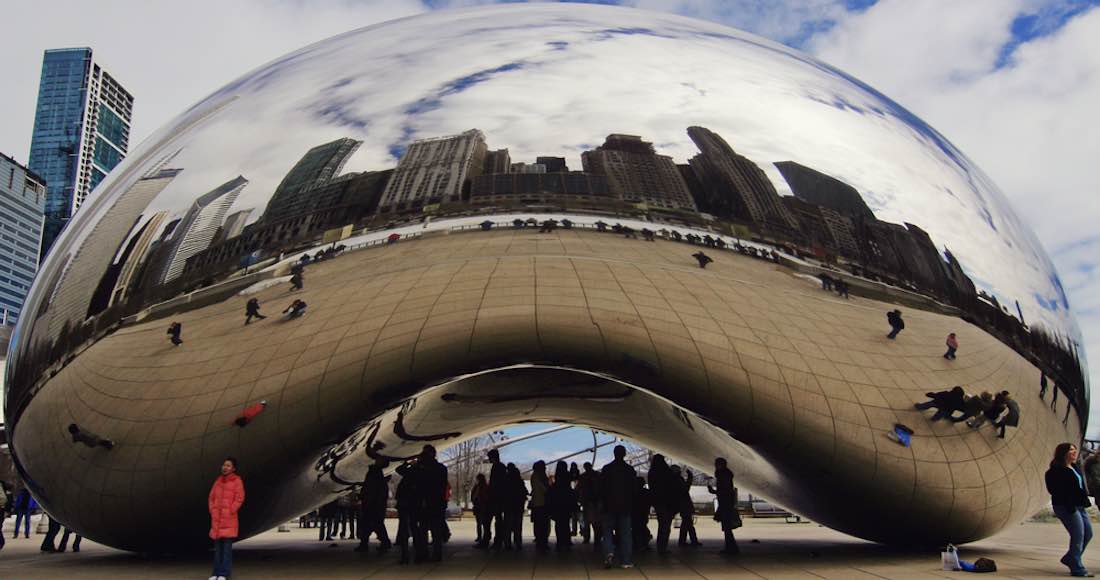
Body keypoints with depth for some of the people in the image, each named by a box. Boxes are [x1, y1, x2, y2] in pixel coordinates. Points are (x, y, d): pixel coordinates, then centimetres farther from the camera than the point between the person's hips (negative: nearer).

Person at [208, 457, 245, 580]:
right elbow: (211, 497, 15)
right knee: (217, 547, 8)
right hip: (217, 518, 5)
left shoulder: (237, 480, -4)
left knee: (227, 546, -5)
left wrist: (229, 512, -12)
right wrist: (212, 511, 3)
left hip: (229, 518, -5)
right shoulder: (218, 480, 13)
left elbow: (239, 499, -9)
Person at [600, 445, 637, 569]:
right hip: (625, 506, 1)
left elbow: (601, 489, -2)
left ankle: (609, 552, -18)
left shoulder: (606, 469, -4)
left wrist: (602, 503, 8)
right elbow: (633, 489, 5)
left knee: (608, 531, 6)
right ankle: (625, 560, 5)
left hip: (609, 505, -1)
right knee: (625, 533, 6)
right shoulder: (630, 470, 1)